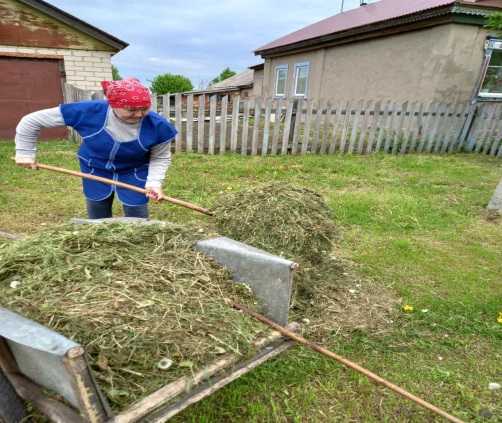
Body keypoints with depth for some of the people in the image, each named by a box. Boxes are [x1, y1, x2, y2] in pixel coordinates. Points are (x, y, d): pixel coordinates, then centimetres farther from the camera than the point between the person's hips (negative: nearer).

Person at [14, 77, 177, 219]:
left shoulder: (157, 125, -29)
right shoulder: (89, 112, -29)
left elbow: (160, 157, -12)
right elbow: (31, 121, -17)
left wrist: (154, 182, -29)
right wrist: (25, 153, -11)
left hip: (134, 173, -1)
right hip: (95, 170, 2)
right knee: (98, 220, 14)